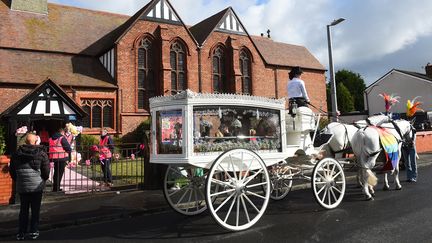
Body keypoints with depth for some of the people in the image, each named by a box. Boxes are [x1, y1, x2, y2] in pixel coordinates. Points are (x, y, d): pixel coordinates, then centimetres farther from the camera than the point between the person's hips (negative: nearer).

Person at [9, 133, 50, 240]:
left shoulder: (17, 154, 4)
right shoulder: (41, 154, -7)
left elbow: (12, 171, 10)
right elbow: (46, 171, -7)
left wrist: (18, 181, 21)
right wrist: (43, 180, 11)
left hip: (22, 187, 3)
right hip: (37, 186, -3)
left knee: (23, 210, 14)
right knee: (35, 210, 7)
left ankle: (21, 233, 17)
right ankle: (34, 232, 11)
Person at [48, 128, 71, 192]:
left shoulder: (51, 138, 12)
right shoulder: (62, 138, -11)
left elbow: (49, 148, 15)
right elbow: (68, 148, -16)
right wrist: (68, 151, 4)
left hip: (53, 157, 7)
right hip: (61, 158, -7)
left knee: (56, 173, 19)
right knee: (60, 173, 0)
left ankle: (55, 188, 28)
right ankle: (56, 188, 1)